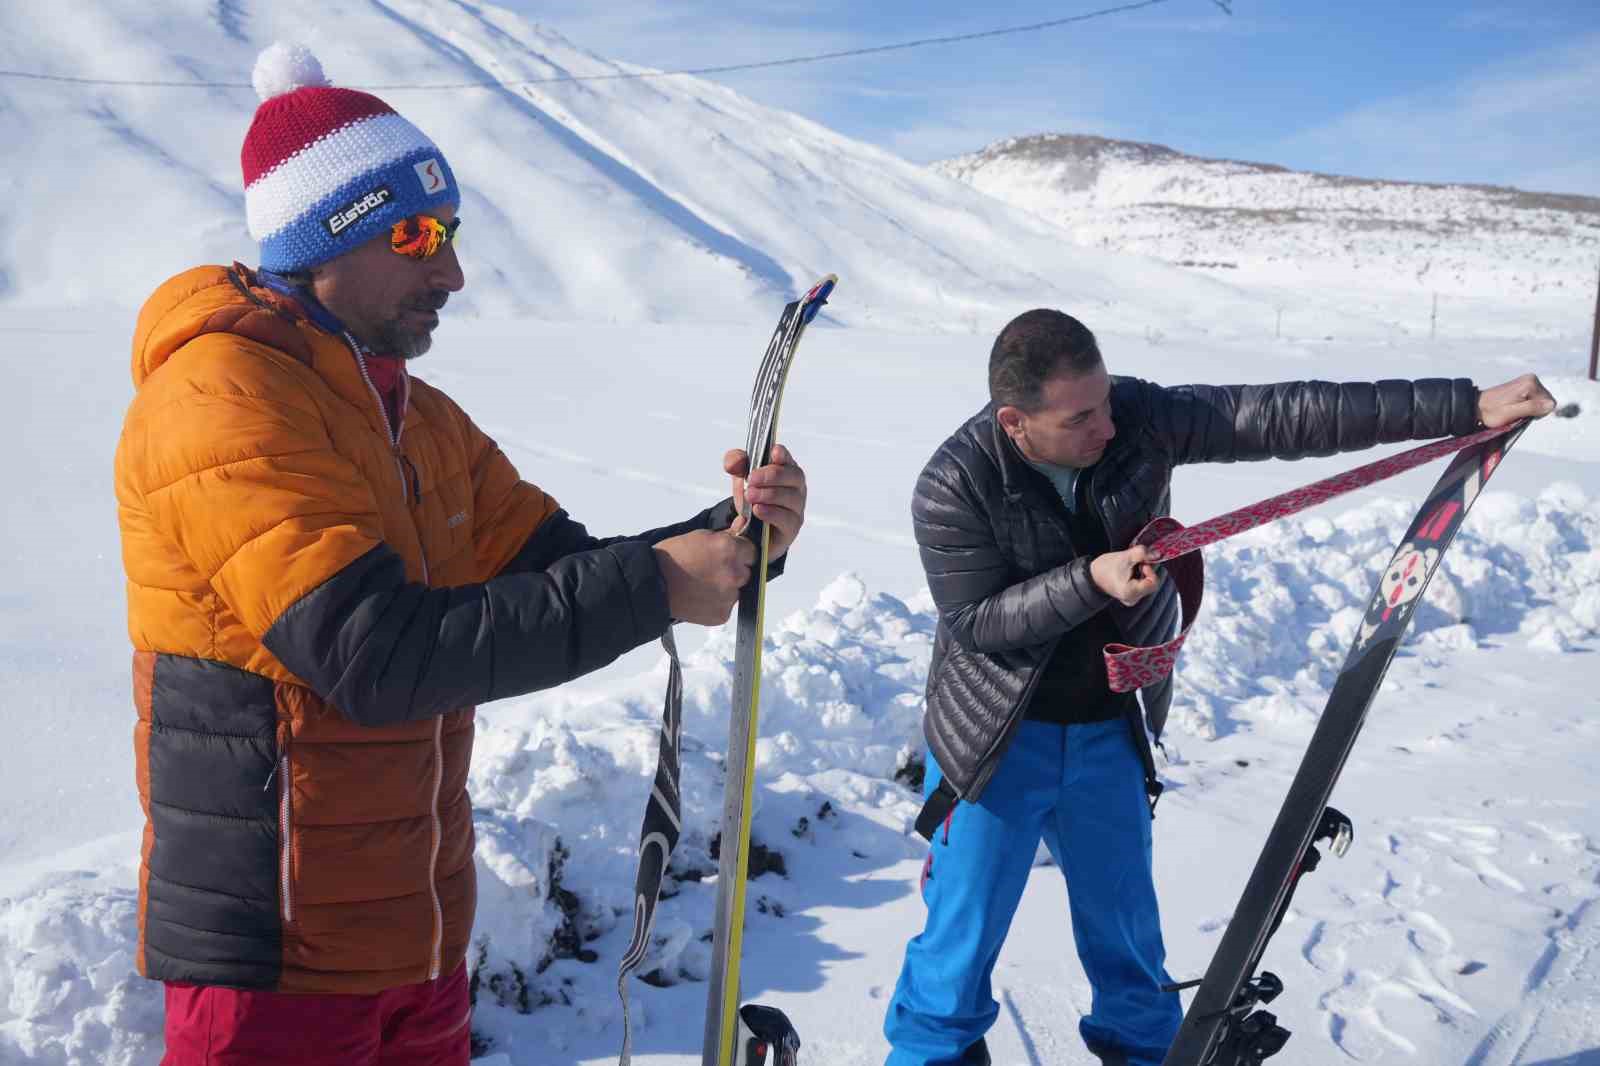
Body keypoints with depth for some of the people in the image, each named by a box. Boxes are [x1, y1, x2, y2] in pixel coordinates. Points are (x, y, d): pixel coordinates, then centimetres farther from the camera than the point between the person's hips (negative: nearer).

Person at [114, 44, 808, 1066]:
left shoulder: (422, 421, 10)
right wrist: (650, 588, -26)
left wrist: (727, 535, -13)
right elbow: (373, 654, -27)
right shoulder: (224, 397, -18)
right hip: (282, 952, -8)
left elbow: (561, 578, 5)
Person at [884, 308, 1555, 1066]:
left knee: (1125, 922, 19)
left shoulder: (1139, 420, -14)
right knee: (965, 931, 7)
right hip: (996, 741, -3)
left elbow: (1284, 417, -17)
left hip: (1111, 733, 4)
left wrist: (1469, 408, -19)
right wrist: (1090, 581, -32)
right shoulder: (954, 488, -22)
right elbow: (974, 621, -18)